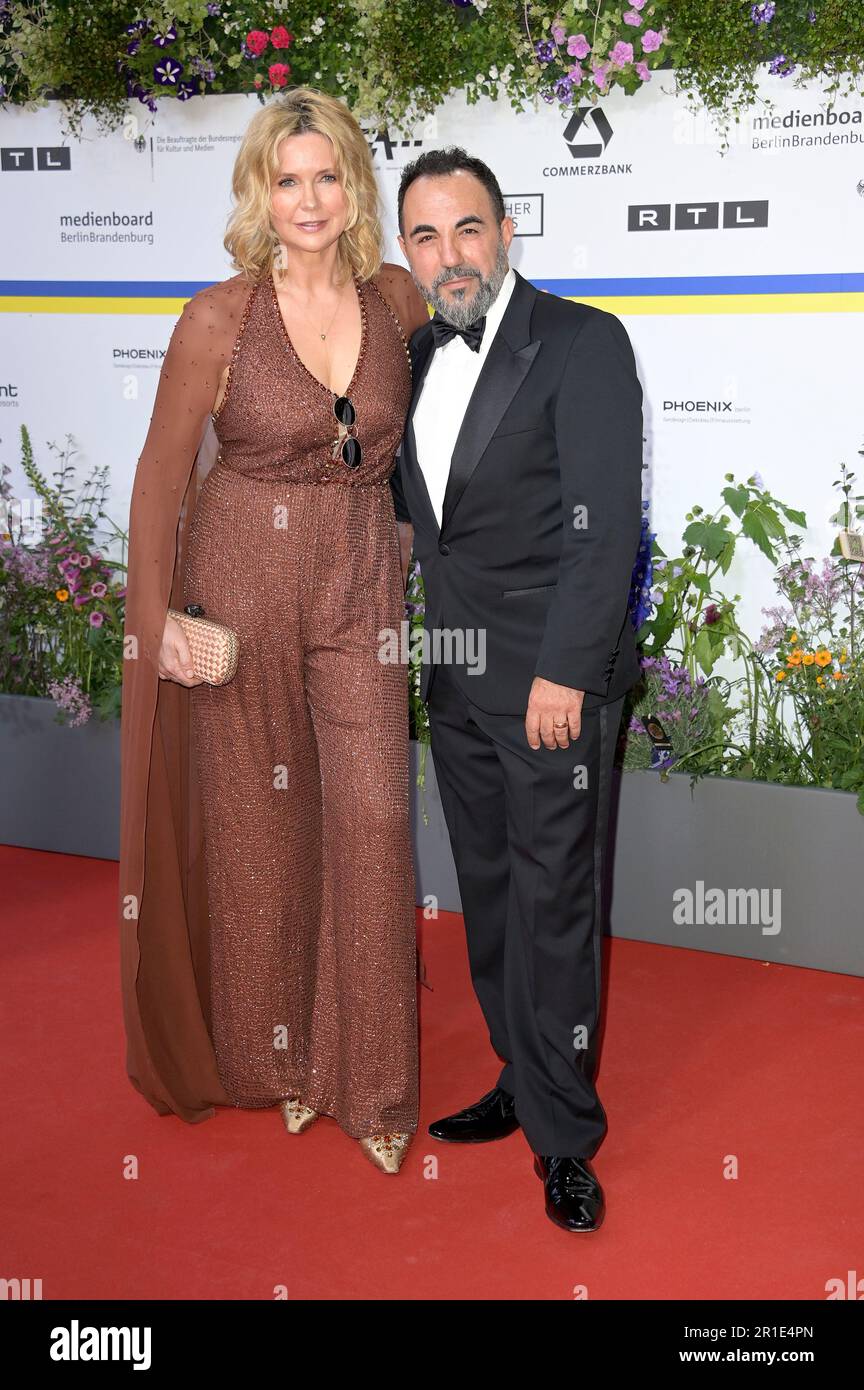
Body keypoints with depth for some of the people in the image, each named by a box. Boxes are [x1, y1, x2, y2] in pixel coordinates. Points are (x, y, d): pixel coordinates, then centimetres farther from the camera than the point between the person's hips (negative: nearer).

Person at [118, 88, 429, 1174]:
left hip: (362, 586, 2)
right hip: (243, 583, -2)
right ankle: (267, 1056, 31)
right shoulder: (219, 318, -8)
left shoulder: (397, 301, 1)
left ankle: (369, 1081, 16)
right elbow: (161, 476, -3)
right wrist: (156, 619, -9)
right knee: (258, 822, 9)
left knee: (374, 819, -1)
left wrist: (407, 552, 9)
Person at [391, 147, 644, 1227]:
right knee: (488, 893, 15)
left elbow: (606, 522, -15)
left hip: (553, 676, -7)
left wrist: (565, 672, -19)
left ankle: (564, 1136, 12)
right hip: (456, 678, 7)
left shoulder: (583, 343, -9)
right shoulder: (415, 358, 12)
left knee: (552, 902, -2)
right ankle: (524, 1083, 31)